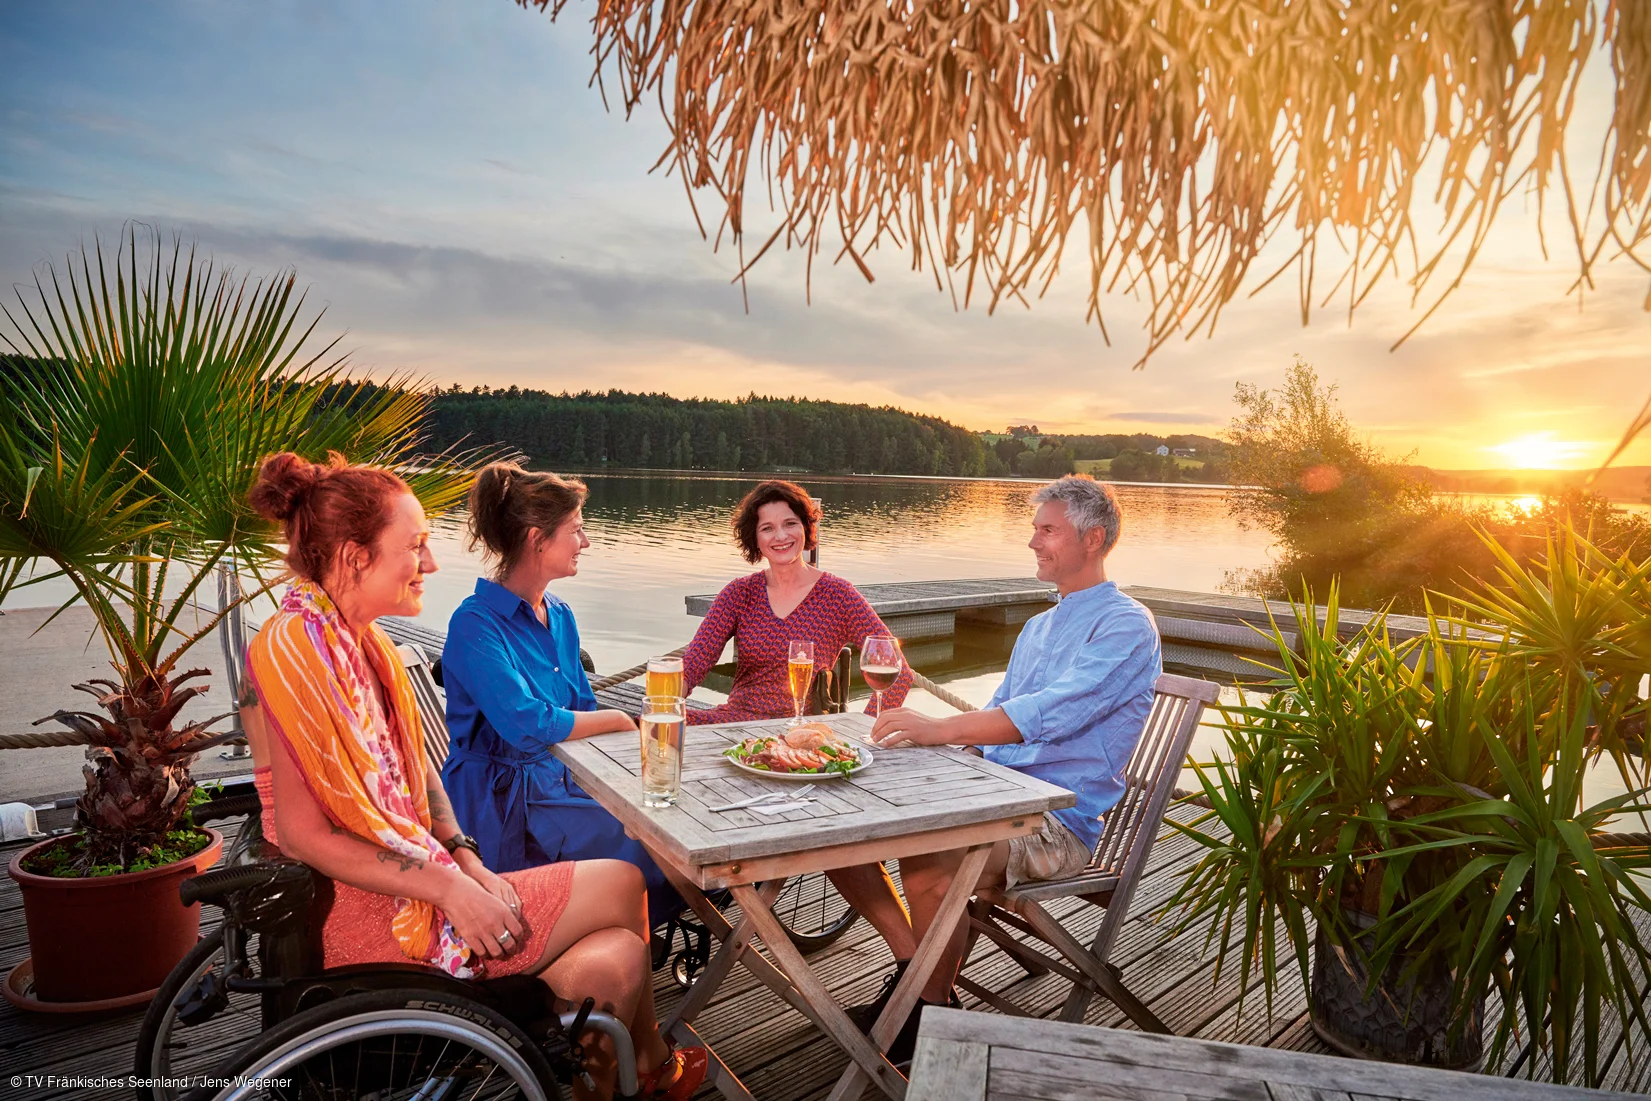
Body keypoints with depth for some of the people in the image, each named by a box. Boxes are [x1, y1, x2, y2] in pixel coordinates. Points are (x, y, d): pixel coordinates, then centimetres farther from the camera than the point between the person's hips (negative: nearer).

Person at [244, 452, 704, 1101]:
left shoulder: (365, 643, 10)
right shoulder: (298, 647, -20)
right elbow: (301, 834, -22)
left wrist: (468, 860, 1)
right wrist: (449, 887, -21)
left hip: (407, 886, 8)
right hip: (372, 918, -8)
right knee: (621, 885, -3)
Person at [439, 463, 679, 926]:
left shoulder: (560, 616, 12)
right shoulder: (476, 623, -16)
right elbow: (529, 726, -25)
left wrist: (639, 730, -5)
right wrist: (617, 720, -11)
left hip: (560, 781, 8)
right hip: (501, 802, -8)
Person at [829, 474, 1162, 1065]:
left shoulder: (1125, 627, -9)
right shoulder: (1038, 627, 21)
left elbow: (1049, 715, -24)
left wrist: (936, 729, -29)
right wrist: (913, 731, 5)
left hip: (1059, 821, -9)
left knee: (927, 866, -35)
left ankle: (931, 1011, -9)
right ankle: (913, 965, 5)